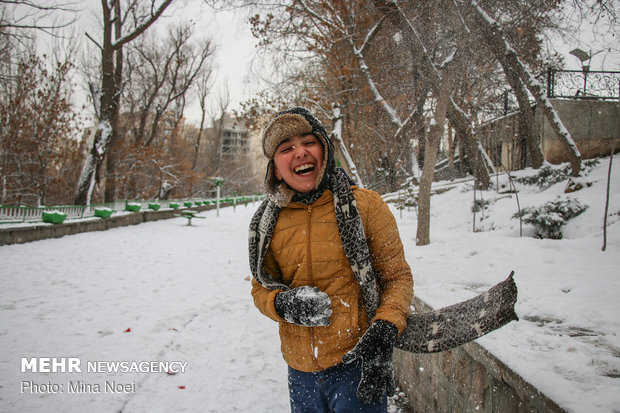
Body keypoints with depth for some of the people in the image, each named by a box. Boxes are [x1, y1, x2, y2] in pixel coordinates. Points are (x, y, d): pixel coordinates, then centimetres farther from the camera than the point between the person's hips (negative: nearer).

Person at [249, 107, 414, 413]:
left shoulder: (364, 204, -9)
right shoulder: (268, 222, 1)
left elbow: (398, 276, -5)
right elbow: (261, 287, 9)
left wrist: (383, 331, -20)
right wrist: (282, 304, -14)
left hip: (357, 363, -3)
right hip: (300, 369, 4)